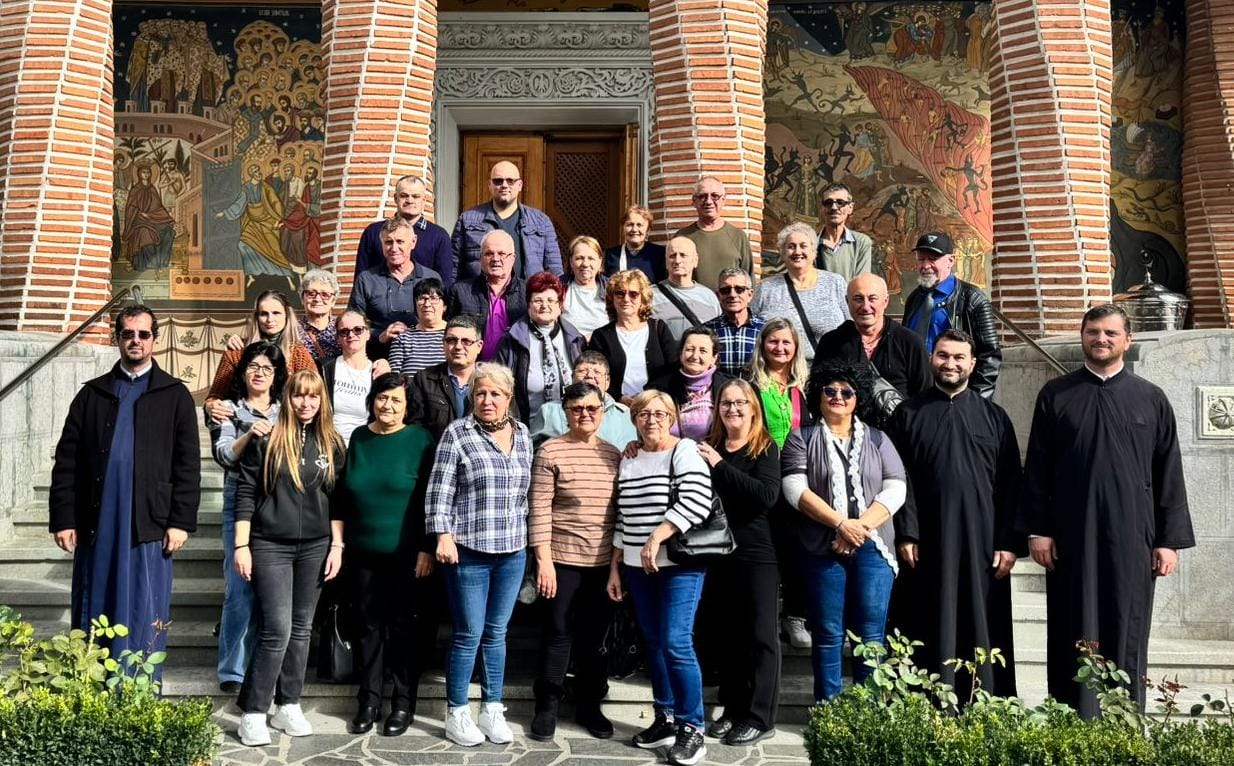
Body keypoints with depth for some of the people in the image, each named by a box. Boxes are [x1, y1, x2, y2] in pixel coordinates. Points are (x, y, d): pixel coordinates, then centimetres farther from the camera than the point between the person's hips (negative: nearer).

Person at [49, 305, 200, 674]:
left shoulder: (175, 395, 6)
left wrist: (181, 521, -7)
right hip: (95, 526, 2)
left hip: (149, 526, -2)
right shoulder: (92, 394, 12)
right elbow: (66, 462, 8)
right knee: (92, 620, 7)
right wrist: (62, 519, 0)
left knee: (144, 622, 2)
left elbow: (188, 465, 1)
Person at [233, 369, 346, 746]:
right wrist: (242, 546, -9)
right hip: (270, 546, -4)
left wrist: (337, 546, 4)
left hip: (315, 547, 4)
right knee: (276, 630, -7)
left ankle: (288, 705, 21)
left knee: (301, 629, 9)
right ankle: (253, 712, 4)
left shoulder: (332, 444, 5)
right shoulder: (267, 439, -6)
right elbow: (245, 493, -5)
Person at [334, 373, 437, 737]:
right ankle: (368, 701, 21)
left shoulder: (420, 440, -6)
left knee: (401, 625, 5)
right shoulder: (358, 438, 6)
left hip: (405, 553, -4)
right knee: (368, 625, 10)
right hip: (362, 553, 4)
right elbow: (342, 497, 12)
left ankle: (403, 703, 17)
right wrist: (337, 544, 8)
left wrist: (426, 549, -10)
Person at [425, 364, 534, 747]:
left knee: (497, 633, 12)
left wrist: (527, 538, 14)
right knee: (469, 634, 1)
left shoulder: (523, 434, 9)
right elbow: (439, 489, -7)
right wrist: (443, 535, -14)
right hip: (469, 550, -4)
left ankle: (492, 709, 23)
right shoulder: (457, 432, -5)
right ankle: (456, 713, 15)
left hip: (513, 551, 4)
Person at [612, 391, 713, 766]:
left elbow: (697, 502, -19)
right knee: (653, 643, 10)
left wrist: (657, 537, -22)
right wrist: (615, 568, 14)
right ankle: (666, 719, 21)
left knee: (676, 644, -10)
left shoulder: (685, 452, -6)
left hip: (680, 565, -6)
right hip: (638, 568, 6)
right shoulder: (628, 461, 14)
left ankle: (692, 728, 1)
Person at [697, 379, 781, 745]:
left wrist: (721, 465, -19)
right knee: (727, 634, 13)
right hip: (719, 553, 5)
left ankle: (760, 718, 12)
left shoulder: (766, 449, -4)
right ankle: (733, 710, 24)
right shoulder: (707, 447, 7)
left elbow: (767, 496, -20)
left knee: (760, 636, 3)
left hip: (758, 554, -4)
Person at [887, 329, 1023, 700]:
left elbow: (1011, 484, 4)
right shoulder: (909, 413, 6)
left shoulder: (994, 416, 8)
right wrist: (906, 534, -7)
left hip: (982, 541, 1)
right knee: (933, 632, 4)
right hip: (928, 543, -1)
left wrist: (1010, 542, -3)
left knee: (982, 628, 5)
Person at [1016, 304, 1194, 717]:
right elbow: (1036, 467, 4)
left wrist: (1170, 540, 1)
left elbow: (1169, 474, 6)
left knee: (1126, 633, 6)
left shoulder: (1151, 399, 7)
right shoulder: (1055, 395, 5)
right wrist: (1037, 529, -2)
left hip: (1130, 536, 1)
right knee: (1074, 633, 4)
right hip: (1070, 536, 0)